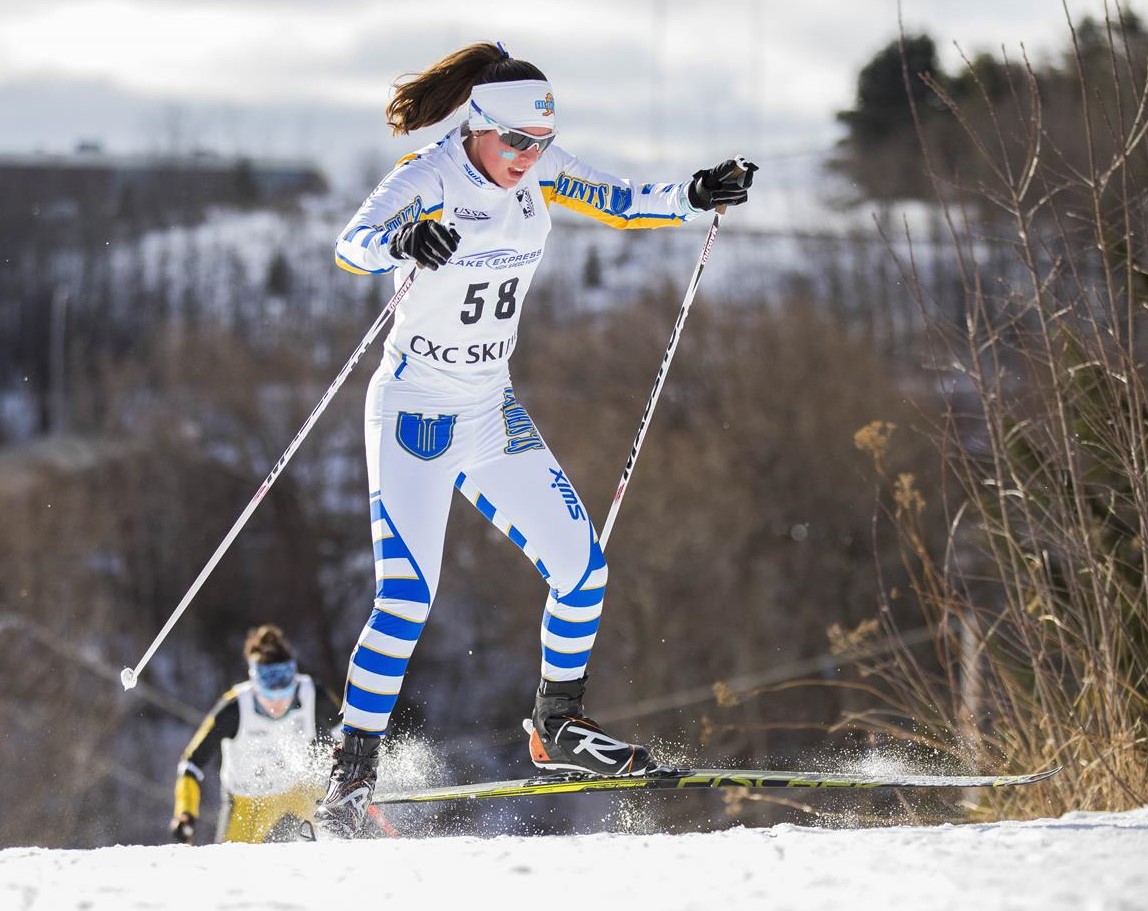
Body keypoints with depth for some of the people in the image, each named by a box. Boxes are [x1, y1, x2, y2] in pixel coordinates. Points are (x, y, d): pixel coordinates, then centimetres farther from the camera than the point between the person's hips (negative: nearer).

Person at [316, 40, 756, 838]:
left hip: (492, 413, 6)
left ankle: (560, 727, 21)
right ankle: (352, 774, -2)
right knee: (406, 601, -14)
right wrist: (403, 243, -57)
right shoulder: (428, 180, -20)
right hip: (414, 414, -6)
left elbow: (616, 203, 11)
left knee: (583, 567, 1)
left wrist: (697, 196, -5)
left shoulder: (535, 172, -2)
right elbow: (352, 244, -35)